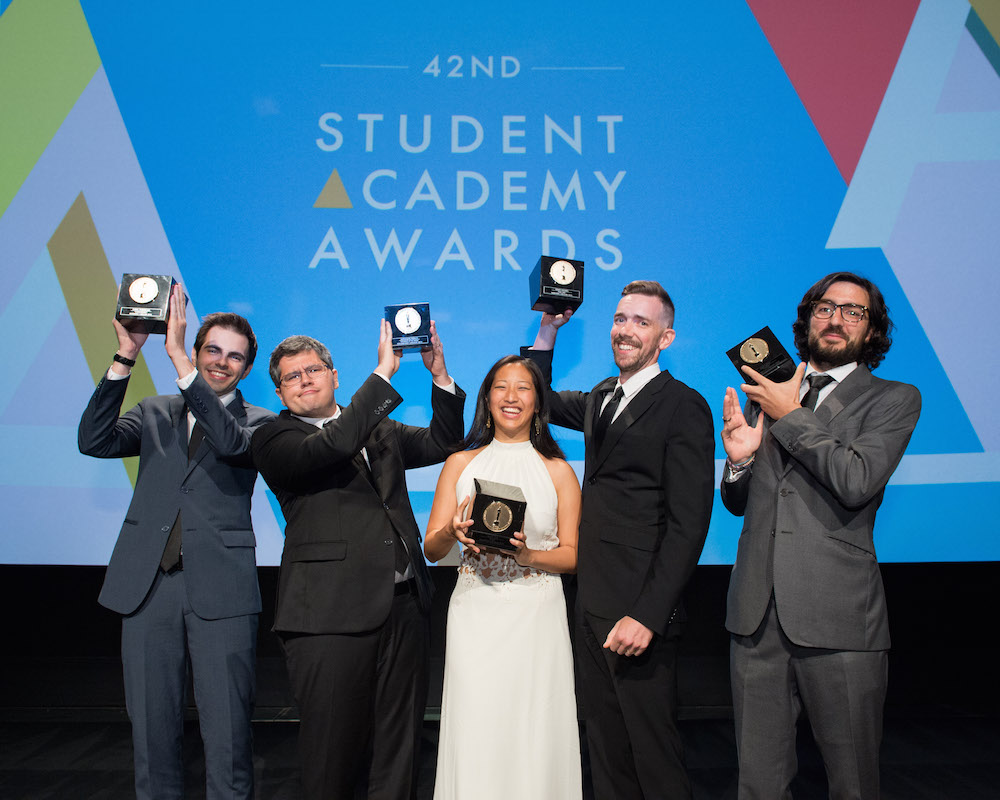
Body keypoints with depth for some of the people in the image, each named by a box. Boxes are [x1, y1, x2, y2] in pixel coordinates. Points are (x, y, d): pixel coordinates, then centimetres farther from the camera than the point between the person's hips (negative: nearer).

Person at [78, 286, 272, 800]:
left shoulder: (256, 422, 5)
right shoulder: (155, 414, 14)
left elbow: (230, 442, -17)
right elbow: (93, 441, -2)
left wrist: (176, 355, -20)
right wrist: (126, 356, -11)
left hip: (220, 589, -2)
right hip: (148, 585, 3)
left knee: (227, 732, 1)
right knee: (152, 728, 11)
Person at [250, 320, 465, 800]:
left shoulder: (378, 429, 17)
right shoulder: (275, 440, -1)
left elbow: (442, 443, 12)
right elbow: (333, 445, -19)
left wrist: (439, 374, -1)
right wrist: (384, 371, -18)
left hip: (403, 605, 5)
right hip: (331, 615, -5)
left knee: (398, 746, 13)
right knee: (333, 747, 6)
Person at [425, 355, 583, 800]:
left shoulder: (558, 471, 5)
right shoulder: (460, 464, 7)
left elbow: (572, 555, 3)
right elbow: (431, 549, 6)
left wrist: (526, 554, -15)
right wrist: (453, 532, -15)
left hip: (537, 616, 0)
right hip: (475, 615, 1)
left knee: (535, 733, 3)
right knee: (474, 733, 1)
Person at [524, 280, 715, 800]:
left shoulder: (684, 407, -11)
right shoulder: (601, 399, 13)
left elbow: (688, 524, -16)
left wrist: (647, 615, -21)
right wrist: (549, 329, 15)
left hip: (638, 609, -7)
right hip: (591, 602, 7)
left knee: (651, 750, 5)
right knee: (604, 746, 16)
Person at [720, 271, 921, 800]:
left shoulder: (893, 399, 4)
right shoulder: (766, 394, 16)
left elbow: (857, 482, -15)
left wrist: (790, 415, -7)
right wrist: (739, 459, -2)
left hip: (838, 617, -3)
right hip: (757, 613, 3)